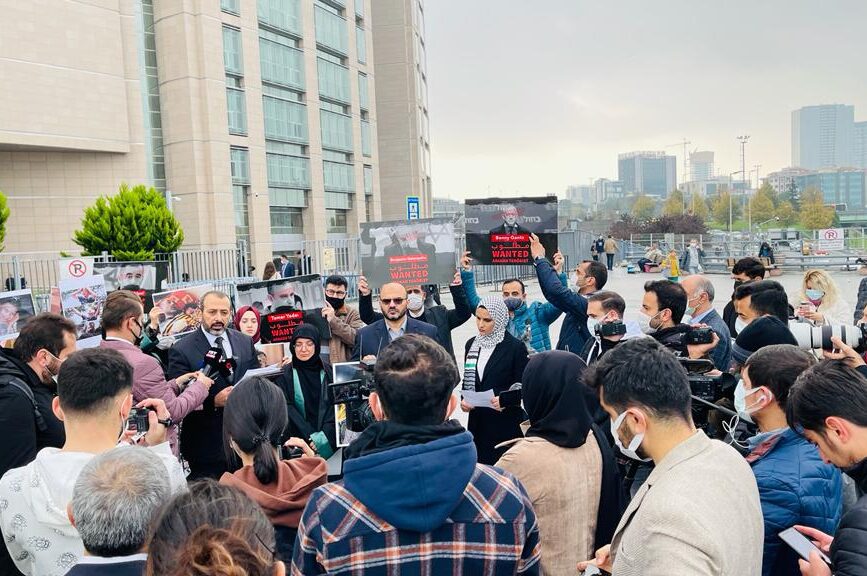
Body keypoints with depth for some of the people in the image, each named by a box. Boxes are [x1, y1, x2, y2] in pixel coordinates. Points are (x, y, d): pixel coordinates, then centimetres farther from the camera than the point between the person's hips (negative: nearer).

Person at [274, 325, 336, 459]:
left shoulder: (328, 372, 8)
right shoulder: (284, 375, 3)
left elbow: (334, 406, 2)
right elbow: (288, 410, -4)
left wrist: (324, 435, -12)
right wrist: (311, 437, -14)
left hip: (328, 442, 1)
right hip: (298, 443, -1)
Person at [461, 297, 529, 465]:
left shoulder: (516, 347, -5)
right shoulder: (471, 344, 9)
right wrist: (464, 400, -1)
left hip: (506, 423, -4)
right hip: (477, 421, 4)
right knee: (479, 463, 2)